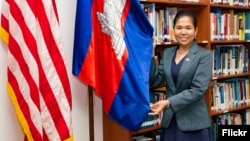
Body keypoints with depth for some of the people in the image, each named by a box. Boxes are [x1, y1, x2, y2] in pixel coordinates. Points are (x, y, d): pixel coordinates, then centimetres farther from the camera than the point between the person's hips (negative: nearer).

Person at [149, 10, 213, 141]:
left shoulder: (204, 55, -8)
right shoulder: (167, 53, 7)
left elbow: (198, 89, -16)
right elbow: (155, 80, 3)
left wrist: (169, 103, -24)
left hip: (194, 123, -4)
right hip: (170, 120, 4)